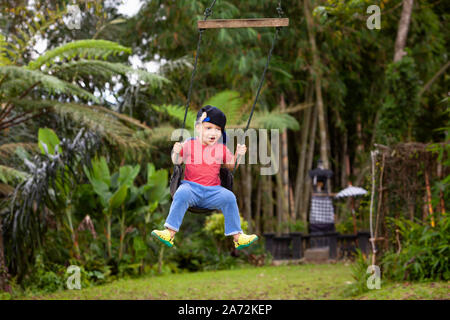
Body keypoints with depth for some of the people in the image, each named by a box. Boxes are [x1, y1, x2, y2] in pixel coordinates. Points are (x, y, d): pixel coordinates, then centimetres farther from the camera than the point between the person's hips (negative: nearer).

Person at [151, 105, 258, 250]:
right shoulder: (189, 145, 6)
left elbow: (231, 166, 20)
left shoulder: (222, 149, 11)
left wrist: (238, 155, 2)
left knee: (229, 197, -25)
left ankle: (237, 236, -17)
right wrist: (176, 152, -8)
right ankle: (170, 233, -33)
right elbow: (177, 162, 13)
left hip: (213, 190, 2)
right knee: (181, 194, -33)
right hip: (191, 186, -1)